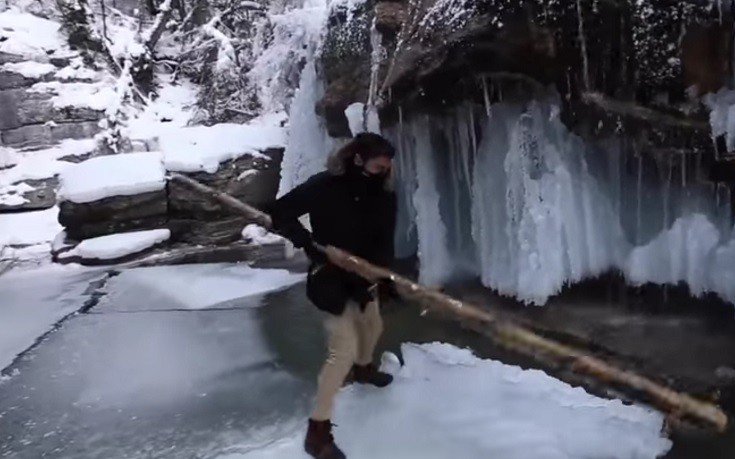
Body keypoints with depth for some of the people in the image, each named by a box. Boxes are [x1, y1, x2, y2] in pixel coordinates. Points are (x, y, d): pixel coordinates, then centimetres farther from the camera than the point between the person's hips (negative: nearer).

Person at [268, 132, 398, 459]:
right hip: (331, 280, -7)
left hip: (364, 279, 7)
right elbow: (280, 214, -17)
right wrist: (309, 243, -27)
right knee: (344, 349, -13)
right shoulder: (324, 186, -22)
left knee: (372, 327, 28)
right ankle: (318, 430, -5)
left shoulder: (383, 196, -6)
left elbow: (384, 242, -7)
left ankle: (363, 368, 63)